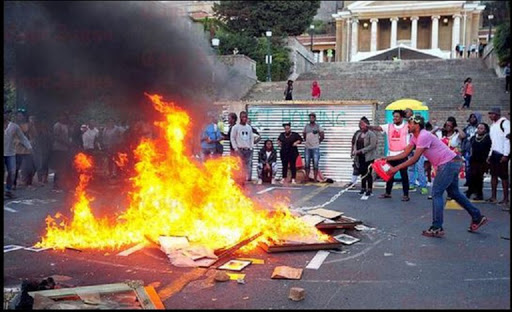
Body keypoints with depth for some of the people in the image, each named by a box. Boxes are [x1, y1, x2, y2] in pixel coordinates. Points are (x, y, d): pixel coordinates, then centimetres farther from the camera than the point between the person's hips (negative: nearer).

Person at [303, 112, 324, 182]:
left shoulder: (318, 126, 1)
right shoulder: (306, 126, 10)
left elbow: (322, 136, 4)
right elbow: (304, 136, 20)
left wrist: (318, 142, 6)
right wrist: (307, 141, 11)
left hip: (315, 148, -3)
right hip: (307, 148, 3)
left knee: (315, 164, -3)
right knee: (307, 164, 5)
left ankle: (315, 178, 2)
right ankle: (307, 178, 12)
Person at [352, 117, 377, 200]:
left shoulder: (371, 134, -9)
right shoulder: (358, 134, 16)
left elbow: (372, 146, -18)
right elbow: (355, 144, 18)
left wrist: (361, 151, -22)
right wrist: (354, 151, -3)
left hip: (368, 157, -7)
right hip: (360, 157, 7)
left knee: (368, 174, -6)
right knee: (362, 173, 13)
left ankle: (369, 192, -1)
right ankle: (363, 189, 24)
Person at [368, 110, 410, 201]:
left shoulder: (407, 126, -2)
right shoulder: (388, 126, 4)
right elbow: (377, 128, -6)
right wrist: (367, 126, -23)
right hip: (391, 155, 4)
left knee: (404, 175, 3)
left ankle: (406, 194, 13)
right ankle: (387, 193, 25)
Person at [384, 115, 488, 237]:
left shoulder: (424, 136, -21)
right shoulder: (415, 137, 9)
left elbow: (414, 159, -23)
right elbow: (405, 153, 8)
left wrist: (396, 168, -22)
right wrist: (389, 158, 0)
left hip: (449, 164, -10)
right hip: (452, 163, 10)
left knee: (436, 193, -9)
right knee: (454, 193, 19)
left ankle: (437, 228, -6)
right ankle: (477, 217, 30)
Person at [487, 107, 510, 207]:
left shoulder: (504, 122, -9)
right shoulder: (493, 125, 17)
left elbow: (507, 139, -15)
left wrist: (505, 155, -19)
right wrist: (490, 154, 15)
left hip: (502, 154, -8)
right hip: (494, 153, 8)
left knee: (503, 176, -5)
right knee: (494, 175, 8)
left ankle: (505, 199, -1)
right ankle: (493, 197, 13)